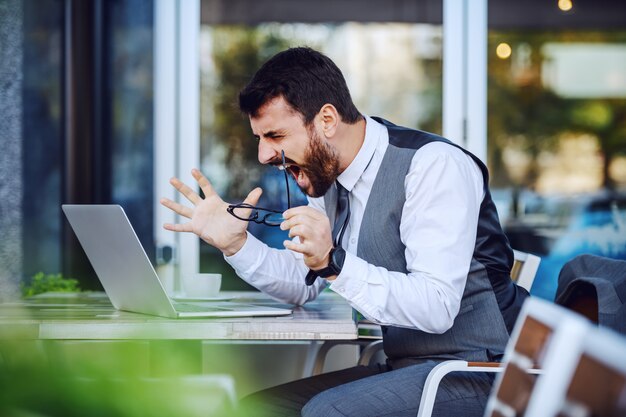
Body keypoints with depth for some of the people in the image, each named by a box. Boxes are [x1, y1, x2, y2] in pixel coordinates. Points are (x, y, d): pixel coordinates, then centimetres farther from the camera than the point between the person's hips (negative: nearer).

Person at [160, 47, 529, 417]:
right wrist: (235, 243, 2)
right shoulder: (332, 174, 8)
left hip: (473, 370, -8)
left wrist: (333, 262, -34)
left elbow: (437, 307, -26)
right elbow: (305, 285, 18)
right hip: (401, 366, 8)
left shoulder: (433, 165, -18)